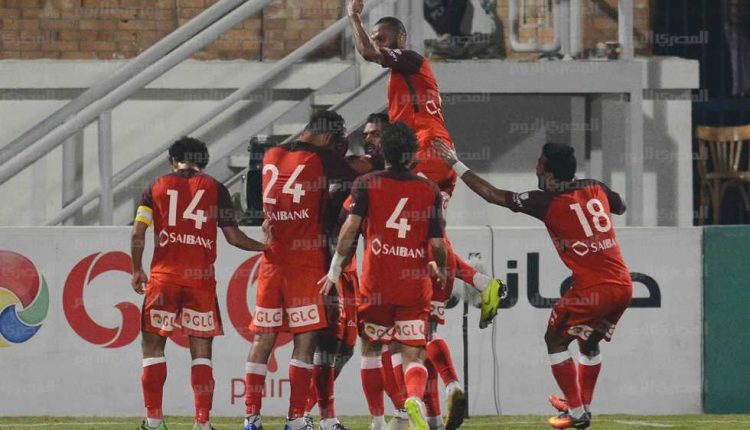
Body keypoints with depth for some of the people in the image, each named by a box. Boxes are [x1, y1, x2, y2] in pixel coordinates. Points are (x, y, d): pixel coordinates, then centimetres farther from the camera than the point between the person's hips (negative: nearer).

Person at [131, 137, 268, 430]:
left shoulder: (157, 187, 8)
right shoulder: (215, 189, 6)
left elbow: (138, 233, 1)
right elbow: (234, 237, 5)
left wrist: (137, 270, 14)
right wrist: (265, 246, 23)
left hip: (164, 277, 0)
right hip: (201, 278, 0)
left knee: (153, 345, 7)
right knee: (201, 350, 6)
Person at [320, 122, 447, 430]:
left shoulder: (367, 185, 0)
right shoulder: (430, 191, 3)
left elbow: (351, 227, -12)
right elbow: (437, 243, 0)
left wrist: (335, 270, -3)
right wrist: (441, 270, 20)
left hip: (376, 285, 0)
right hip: (415, 285, 0)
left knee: (371, 350, 17)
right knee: (413, 356, 0)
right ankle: (415, 397, -32)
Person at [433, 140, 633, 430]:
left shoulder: (547, 202, -8)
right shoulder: (596, 189, 9)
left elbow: (492, 195, -2)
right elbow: (621, 207, 33)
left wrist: (455, 164, 5)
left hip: (594, 288, -7)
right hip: (624, 285, 7)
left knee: (555, 339, 11)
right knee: (589, 342, 27)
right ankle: (583, 406, 35)